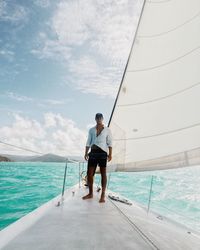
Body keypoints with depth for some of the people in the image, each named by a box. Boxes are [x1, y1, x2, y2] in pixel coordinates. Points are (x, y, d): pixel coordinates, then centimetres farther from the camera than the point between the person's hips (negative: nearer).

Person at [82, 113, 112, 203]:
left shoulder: (107, 130, 5)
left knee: (103, 173, 0)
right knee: (89, 173, 4)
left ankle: (103, 195, 8)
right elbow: (88, 142, 12)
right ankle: (90, 193, 19)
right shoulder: (91, 130, 13)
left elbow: (109, 143, 1)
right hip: (93, 152, 3)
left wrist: (110, 154, -8)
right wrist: (86, 153, 4)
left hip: (102, 152, -3)